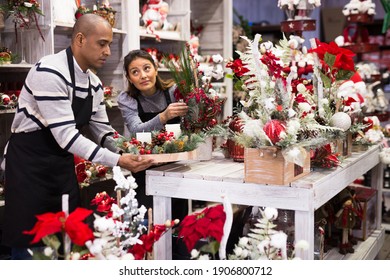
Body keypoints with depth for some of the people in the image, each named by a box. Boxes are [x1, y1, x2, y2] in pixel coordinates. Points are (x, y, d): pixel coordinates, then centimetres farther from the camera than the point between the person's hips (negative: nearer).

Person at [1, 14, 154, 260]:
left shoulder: (94, 83, 3)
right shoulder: (50, 72, -24)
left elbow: (103, 131, 10)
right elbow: (66, 135, -28)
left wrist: (130, 153, -7)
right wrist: (118, 161, -30)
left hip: (63, 162, 8)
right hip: (29, 163, -8)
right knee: (29, 240, -2)